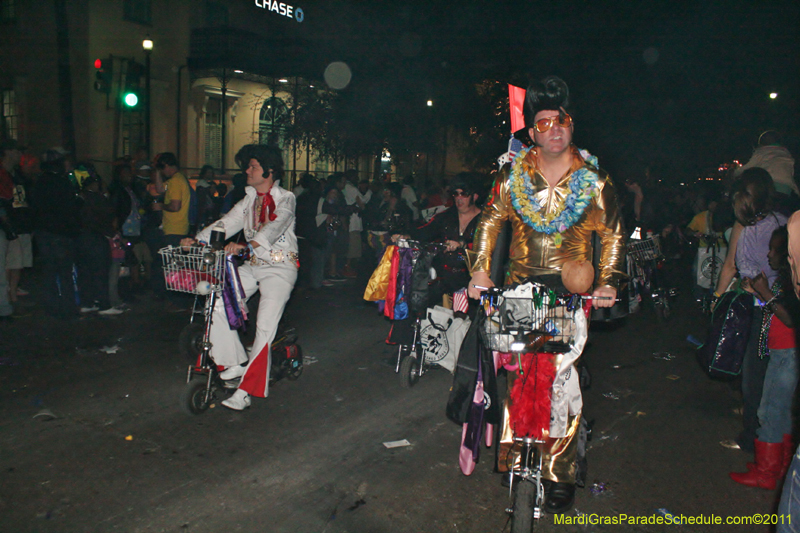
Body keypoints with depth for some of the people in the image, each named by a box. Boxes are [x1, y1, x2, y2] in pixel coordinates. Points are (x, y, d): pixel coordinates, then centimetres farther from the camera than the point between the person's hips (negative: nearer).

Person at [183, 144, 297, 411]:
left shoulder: (285, 199, -6)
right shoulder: (250, 198, 14)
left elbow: (274, 227, -24)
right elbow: (229, 221, 3)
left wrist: (246, 245, -42)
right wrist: (198, 240, -13)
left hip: (280, 267, -6)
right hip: (252, 266, 7)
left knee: (265, 326, -16)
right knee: (216, 304, -9)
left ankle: (246, 389, -12)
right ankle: (236, 362, 4)